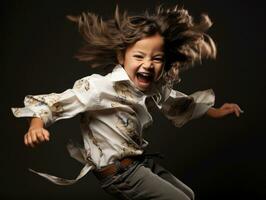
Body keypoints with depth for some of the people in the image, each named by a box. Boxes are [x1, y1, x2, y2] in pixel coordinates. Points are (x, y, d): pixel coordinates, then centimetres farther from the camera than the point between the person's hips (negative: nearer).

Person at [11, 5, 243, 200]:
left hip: (142, 161, 9)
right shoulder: (100, 87, -26)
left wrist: (216, 112, 20)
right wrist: (36, 126, -41)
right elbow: (50, 103, -23)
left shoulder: (156, 88, -3)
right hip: (118, 172, -9)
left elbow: (179, 104, 19)